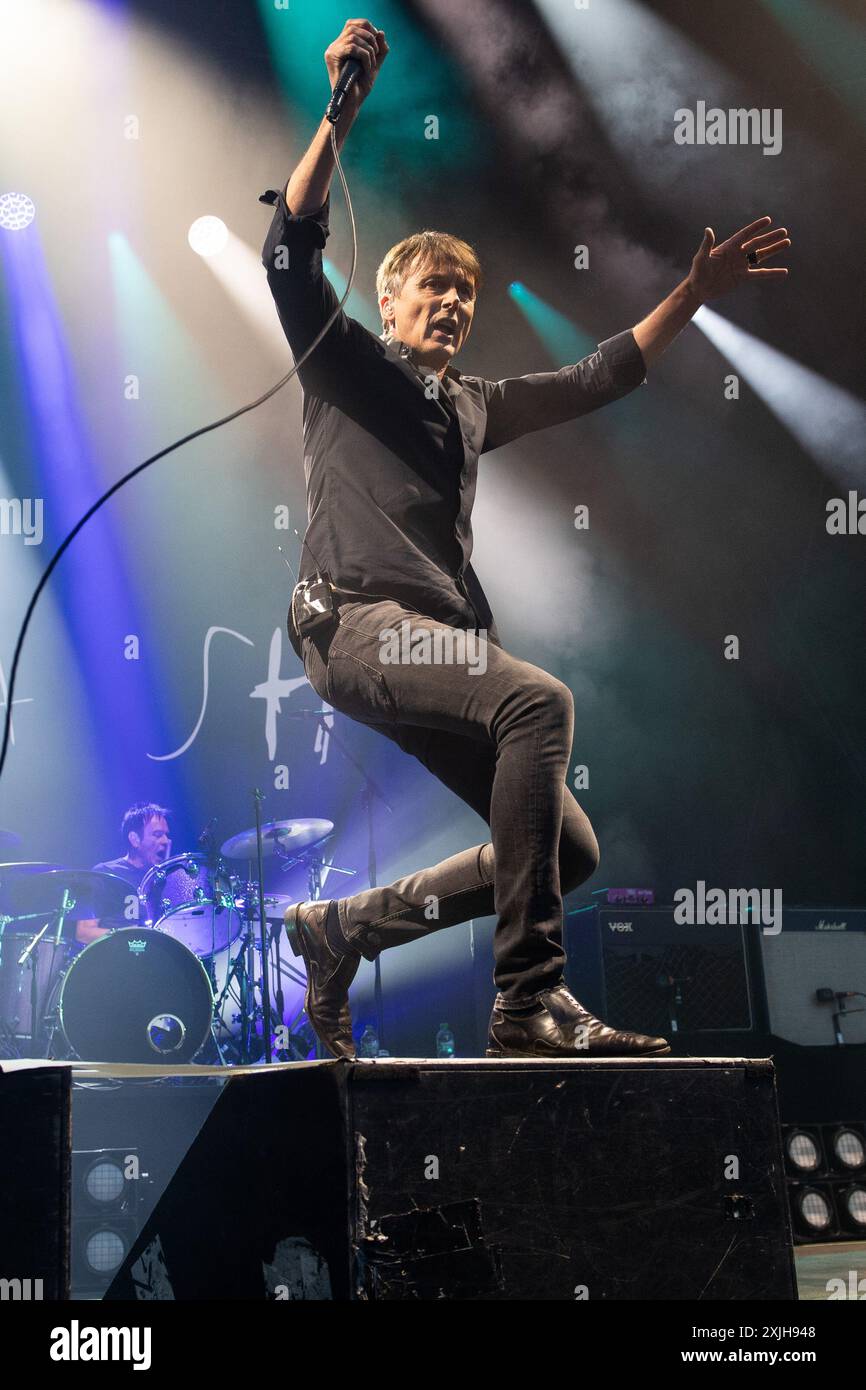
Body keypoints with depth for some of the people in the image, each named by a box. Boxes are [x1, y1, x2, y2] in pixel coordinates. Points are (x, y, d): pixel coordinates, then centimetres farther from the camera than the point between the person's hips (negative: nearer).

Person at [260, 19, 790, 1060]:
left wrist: (696, 294, 31)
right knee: (539, 700, -33)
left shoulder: (475, 406, 30)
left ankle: (341, 929, 8)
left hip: (443, 640, 7)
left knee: (566, 850, -5)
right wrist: (344, 108, -10)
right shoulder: (343, 364, 13)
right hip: (355, 622, -7)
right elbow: (292, 246, -3)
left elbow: (602, 375, 36)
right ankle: (529, 1002, -32)